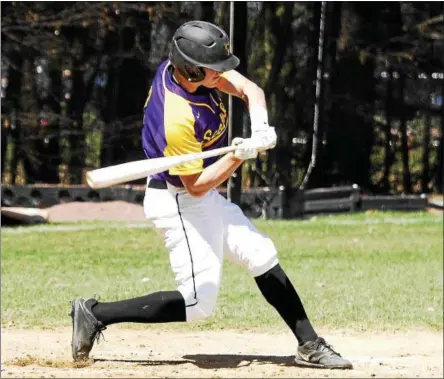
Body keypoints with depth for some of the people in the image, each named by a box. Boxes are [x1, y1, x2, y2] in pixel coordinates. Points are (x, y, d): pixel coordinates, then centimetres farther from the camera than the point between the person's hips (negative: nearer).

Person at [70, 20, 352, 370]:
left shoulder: (181, 66, -9)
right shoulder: (179, 120, -33)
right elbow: (196, 185, -25)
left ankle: (309, 345, 15)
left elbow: (249, 89, -7)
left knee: (263, 257, 9)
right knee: (198, 303, -9)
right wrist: (241, 155, -33)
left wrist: (260, 126, -26)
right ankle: (96, 314, -2)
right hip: (180, 204, -10)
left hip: (207, 199, 10)